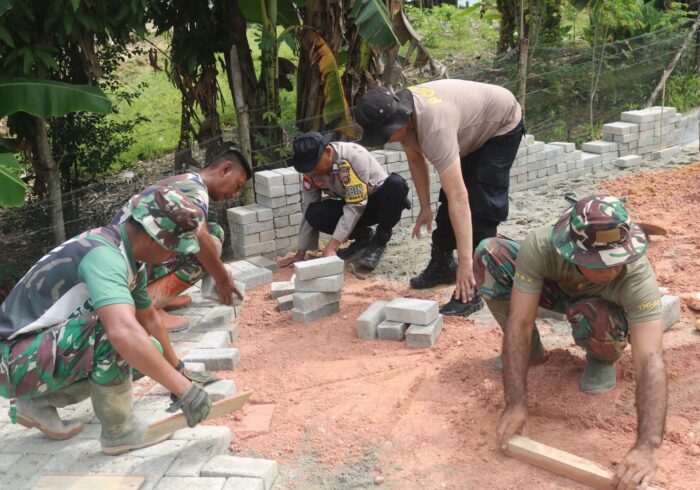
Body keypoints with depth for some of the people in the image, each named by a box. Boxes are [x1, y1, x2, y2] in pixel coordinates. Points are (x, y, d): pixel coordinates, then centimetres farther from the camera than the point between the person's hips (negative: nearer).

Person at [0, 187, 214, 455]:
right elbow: (124, 332, -44)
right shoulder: (103, 253, -27)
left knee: (143, 356, 10)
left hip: (46, 347, 10)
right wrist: (184, 389, -39)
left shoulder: (130, 259, 3)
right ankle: (119, 430, -9)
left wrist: (177, 370, 28)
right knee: (115, 328, -29)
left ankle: (38, 403, 14)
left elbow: (149, 317, 20)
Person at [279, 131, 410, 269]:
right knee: (314, 213, -23)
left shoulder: (354, 156, -31)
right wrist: (301, 253, -6)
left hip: (381, 201, -4)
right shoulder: (311, 170, -13)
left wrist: (331, 247, -35)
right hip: (353, 206, 5)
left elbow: (356, 206, -33)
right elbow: (307, 209, -6)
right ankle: (364, 237, 0)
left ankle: (381, 239, -13)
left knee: (395, 183, -38)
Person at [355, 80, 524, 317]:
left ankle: (471, 291, -12)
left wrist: (466, 261, -48)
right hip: (472, 129, 8)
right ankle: (442, 264, 31)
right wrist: (425, 207, -1)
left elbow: (459, 198, -47)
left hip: (502, 125, -8)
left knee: (481, 205, -17)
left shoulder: (433, 126, -44)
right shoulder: (398, 113, -19)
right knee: (447, 199, 12)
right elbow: (416, 158, 1)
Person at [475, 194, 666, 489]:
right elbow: (519, 322, -38)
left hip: (602, 308, -2)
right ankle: (531, 351, -3)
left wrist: (647, 445, -59)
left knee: (593, 317, -40)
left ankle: (603, 359, -2)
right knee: (489, 253, -22)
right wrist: (516, 404, -44)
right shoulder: (540, 246, -38)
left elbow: (650, 360, -48)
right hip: (557, 289, 2)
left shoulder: (637, 276, -41)